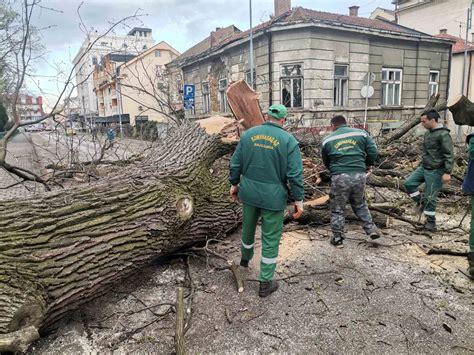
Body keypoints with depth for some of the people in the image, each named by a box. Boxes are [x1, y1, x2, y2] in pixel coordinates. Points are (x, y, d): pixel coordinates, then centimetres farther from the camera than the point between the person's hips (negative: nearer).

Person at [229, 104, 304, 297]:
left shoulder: (248, 134, 1)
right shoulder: (289, 140, -9)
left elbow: (236, 164, 4)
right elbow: (295, 174, -12)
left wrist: (234, 184, 16)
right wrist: (298, 199, -4)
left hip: (249, 192, 4)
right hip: (273, 196, -4)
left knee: (248, 226, 26)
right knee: (271, 238, 7)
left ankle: (245, 258, 52)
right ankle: (266, 283, 17)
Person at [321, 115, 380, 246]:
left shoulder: (327, 140, 8)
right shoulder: (361, 133, 9)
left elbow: (326, 162, 14)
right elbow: (373, 151, 5)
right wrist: (368, 165, 22)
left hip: (339, 177, -2)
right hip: (359, 175, 2)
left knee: (337, 208, 12)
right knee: (360, 204, 25)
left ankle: (337, 237, 18)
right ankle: (371, 229, 24)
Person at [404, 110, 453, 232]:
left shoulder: (443, 134, -17)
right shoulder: (428, 133, 9)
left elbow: (449, 155, -20)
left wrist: (447, 172, -25)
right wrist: (421, 164, 23)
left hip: (435, 171, -8)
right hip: (423, 167, 8)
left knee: (430, 197, -2)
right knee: (409, 183, -1)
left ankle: (431, 223, 14)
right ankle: (421, 203, 18)